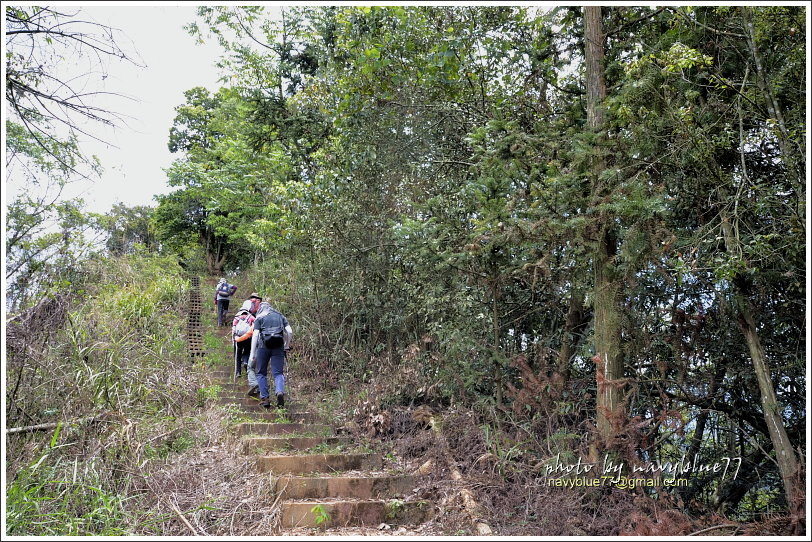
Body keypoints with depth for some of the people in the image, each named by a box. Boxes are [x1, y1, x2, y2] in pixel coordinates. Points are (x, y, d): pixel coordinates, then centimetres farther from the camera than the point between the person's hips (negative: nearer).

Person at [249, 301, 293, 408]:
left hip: (263, 346, -2)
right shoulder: (280, 316, 17)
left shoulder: (259, 318, 8)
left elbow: (255, 335, -3)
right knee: (278, 373, 1)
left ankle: (265, 398, 7)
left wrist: (252, 354, -3)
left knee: (261, 373, 12)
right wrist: (287, 345, 16)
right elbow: (289, 332, 5)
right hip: (278, 347, 2)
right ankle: (280, 392, -25)